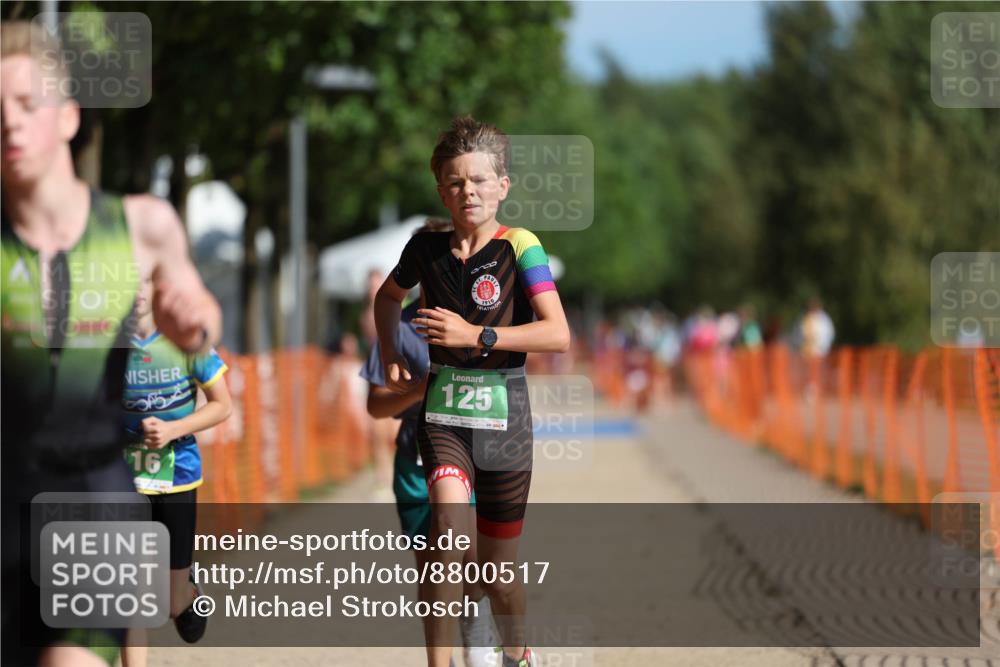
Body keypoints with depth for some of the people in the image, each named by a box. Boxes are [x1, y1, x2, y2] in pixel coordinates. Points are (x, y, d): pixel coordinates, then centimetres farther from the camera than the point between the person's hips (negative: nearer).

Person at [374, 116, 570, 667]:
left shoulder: (520, 249, -9)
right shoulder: (426, 248, 2)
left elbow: (558, 335, -20)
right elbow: (388, 296, 26)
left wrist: (474, 336, -22)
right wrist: (390, 356, 13)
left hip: (503, 414, -1)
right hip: (443, 410, 1)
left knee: (498, 573, 10)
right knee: (450, 528, -27)